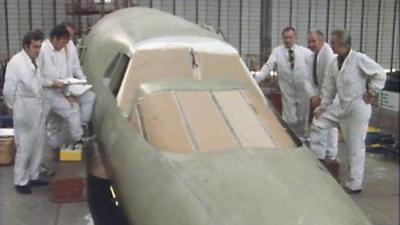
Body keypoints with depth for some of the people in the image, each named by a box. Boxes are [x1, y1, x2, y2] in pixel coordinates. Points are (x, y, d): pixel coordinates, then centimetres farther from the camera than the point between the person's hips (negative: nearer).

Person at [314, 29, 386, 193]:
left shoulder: (360, 59, -14)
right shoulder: (334, 63, 6)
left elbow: (380, 75, -10)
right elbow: (329, 87, 12)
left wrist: (371, 94, -8)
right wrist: (323, 107, 10)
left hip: (358, 108, -7)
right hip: (344, 109, 7)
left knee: (356, 147, -1)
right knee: (349, 145, 15)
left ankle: (355, 184, 7)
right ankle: (354, 179, 28)